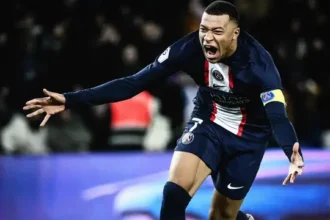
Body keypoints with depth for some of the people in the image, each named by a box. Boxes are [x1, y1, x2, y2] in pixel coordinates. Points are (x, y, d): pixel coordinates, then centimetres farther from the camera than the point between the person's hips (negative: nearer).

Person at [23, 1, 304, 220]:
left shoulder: (257, 61, -31)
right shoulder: (190, 48, -23)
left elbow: (277, 115, -39)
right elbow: (136, 82, -20)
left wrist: (293, 153, -63)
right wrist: (70, 100, -26)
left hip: (248, 136, -2)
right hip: (207, 124, 2)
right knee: (174, 192, -22)